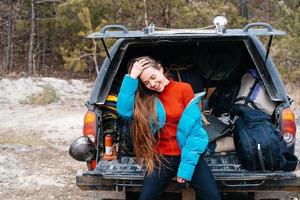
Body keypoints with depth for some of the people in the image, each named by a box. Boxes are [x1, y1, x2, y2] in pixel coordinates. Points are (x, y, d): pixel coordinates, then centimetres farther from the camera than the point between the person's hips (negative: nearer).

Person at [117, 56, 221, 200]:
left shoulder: (184, 89, -4)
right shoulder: (145, 98, 4)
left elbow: (194, 129, -8)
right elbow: (124, 110, -14)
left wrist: (186, 165, -15)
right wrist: (132, 77, -13)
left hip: (187, 155, -2)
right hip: (161, 158, 2)